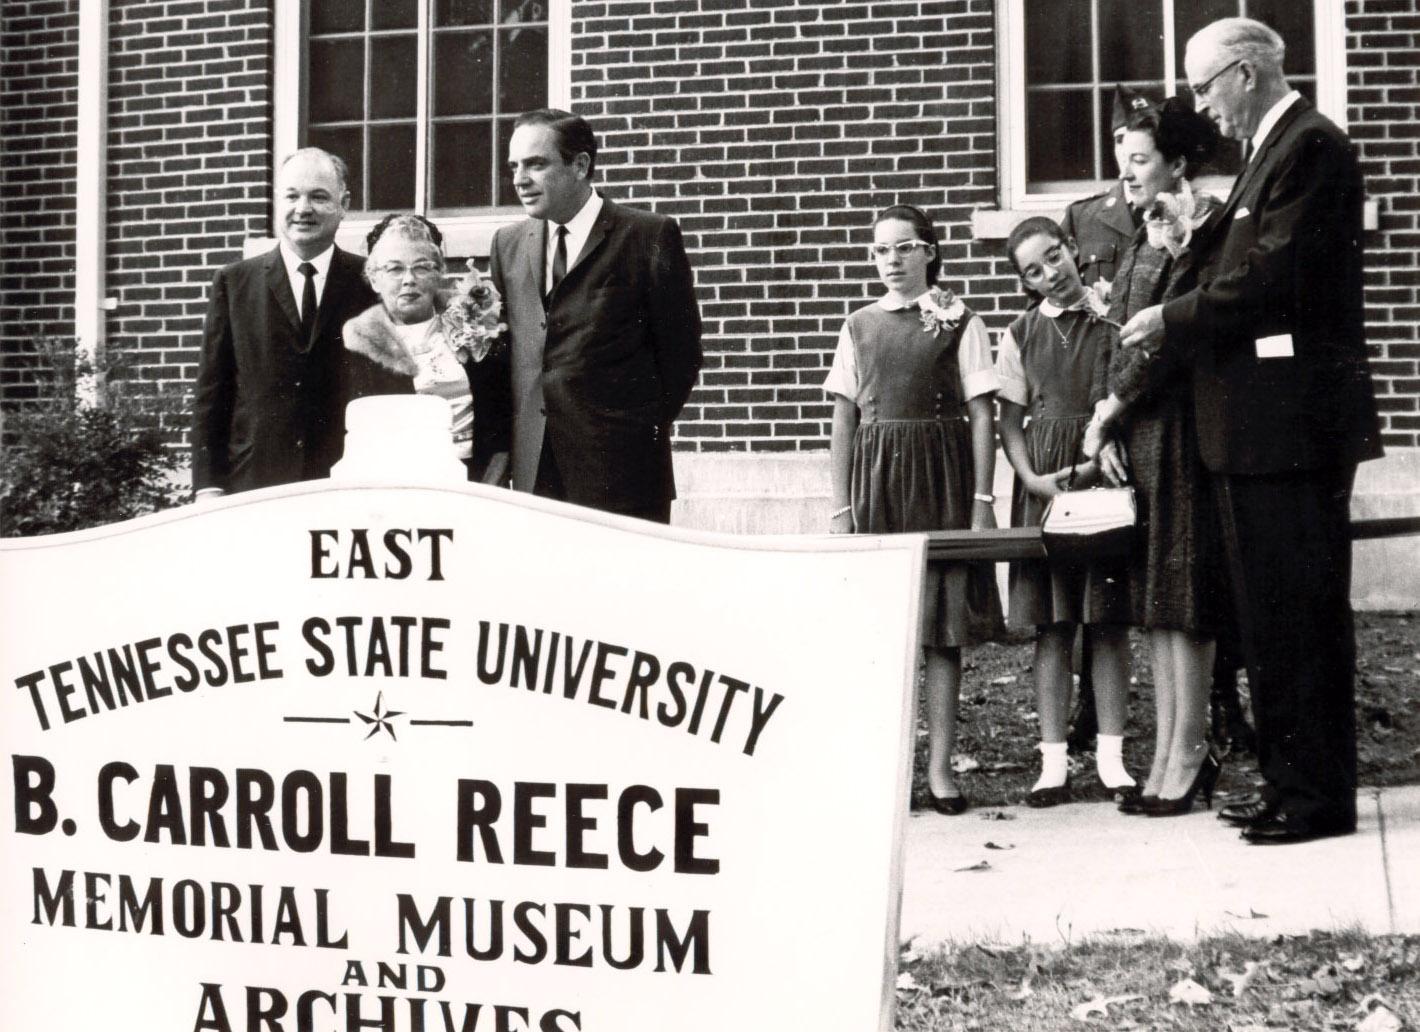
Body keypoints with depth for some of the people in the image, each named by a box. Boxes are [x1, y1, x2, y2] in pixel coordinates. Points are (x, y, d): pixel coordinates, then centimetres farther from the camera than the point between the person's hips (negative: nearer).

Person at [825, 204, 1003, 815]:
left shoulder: (959, 322, 2)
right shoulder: (859, 327, 10)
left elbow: (982, 416, 0)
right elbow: (844, 421, 9)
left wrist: (982, 500, -6)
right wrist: (841, 506, 4)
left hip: (940, 478, -2)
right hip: (874, 480, 2)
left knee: (943, 625, -1)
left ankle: (939, 766, 5)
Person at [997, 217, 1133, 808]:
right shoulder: (1021, 335, 9)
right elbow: (1010, 419, 8)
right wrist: (1033, 478, -7)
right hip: (1043, 483, 2)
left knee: (1108, 621, 1)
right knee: (1051, 625, 2)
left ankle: (1111, 756, 8)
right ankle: (1054, 760, 6)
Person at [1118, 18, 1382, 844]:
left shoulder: (1311, 145, -11)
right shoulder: (1271, 149, 19)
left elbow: (1271, 277, -19)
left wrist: (1171, 321, -11)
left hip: (1294, 421, -10)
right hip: (1259, 429, 10)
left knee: (1300, 612, -5)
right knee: (1271, 613, 14)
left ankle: (1318, 796, 3)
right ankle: (1291, 783, 23)